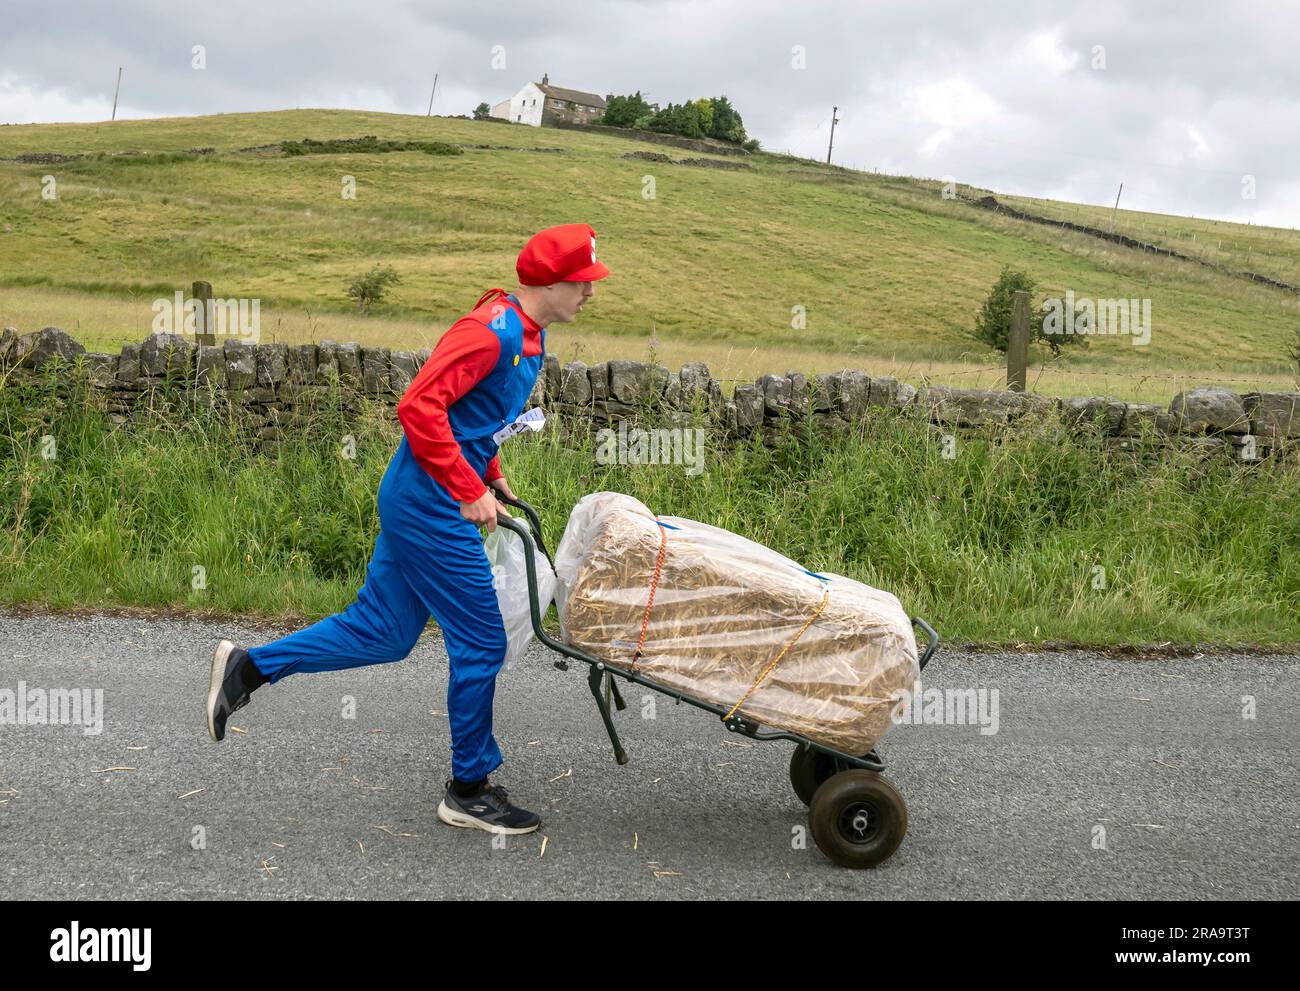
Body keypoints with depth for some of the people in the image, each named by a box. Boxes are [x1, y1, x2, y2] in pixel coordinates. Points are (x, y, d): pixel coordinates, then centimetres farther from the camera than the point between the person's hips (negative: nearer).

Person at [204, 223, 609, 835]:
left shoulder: (527, 334, 13)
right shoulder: (493, 330, -19)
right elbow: (419, 406, -26)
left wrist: (492, 475, 16)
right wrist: (470, 491, -22)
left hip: (415, 503, 10)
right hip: (434, 506, -10)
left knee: (380, 633, 16)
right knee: (480, 643, 0)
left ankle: (247, 667, 24)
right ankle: (469, 791, 15)